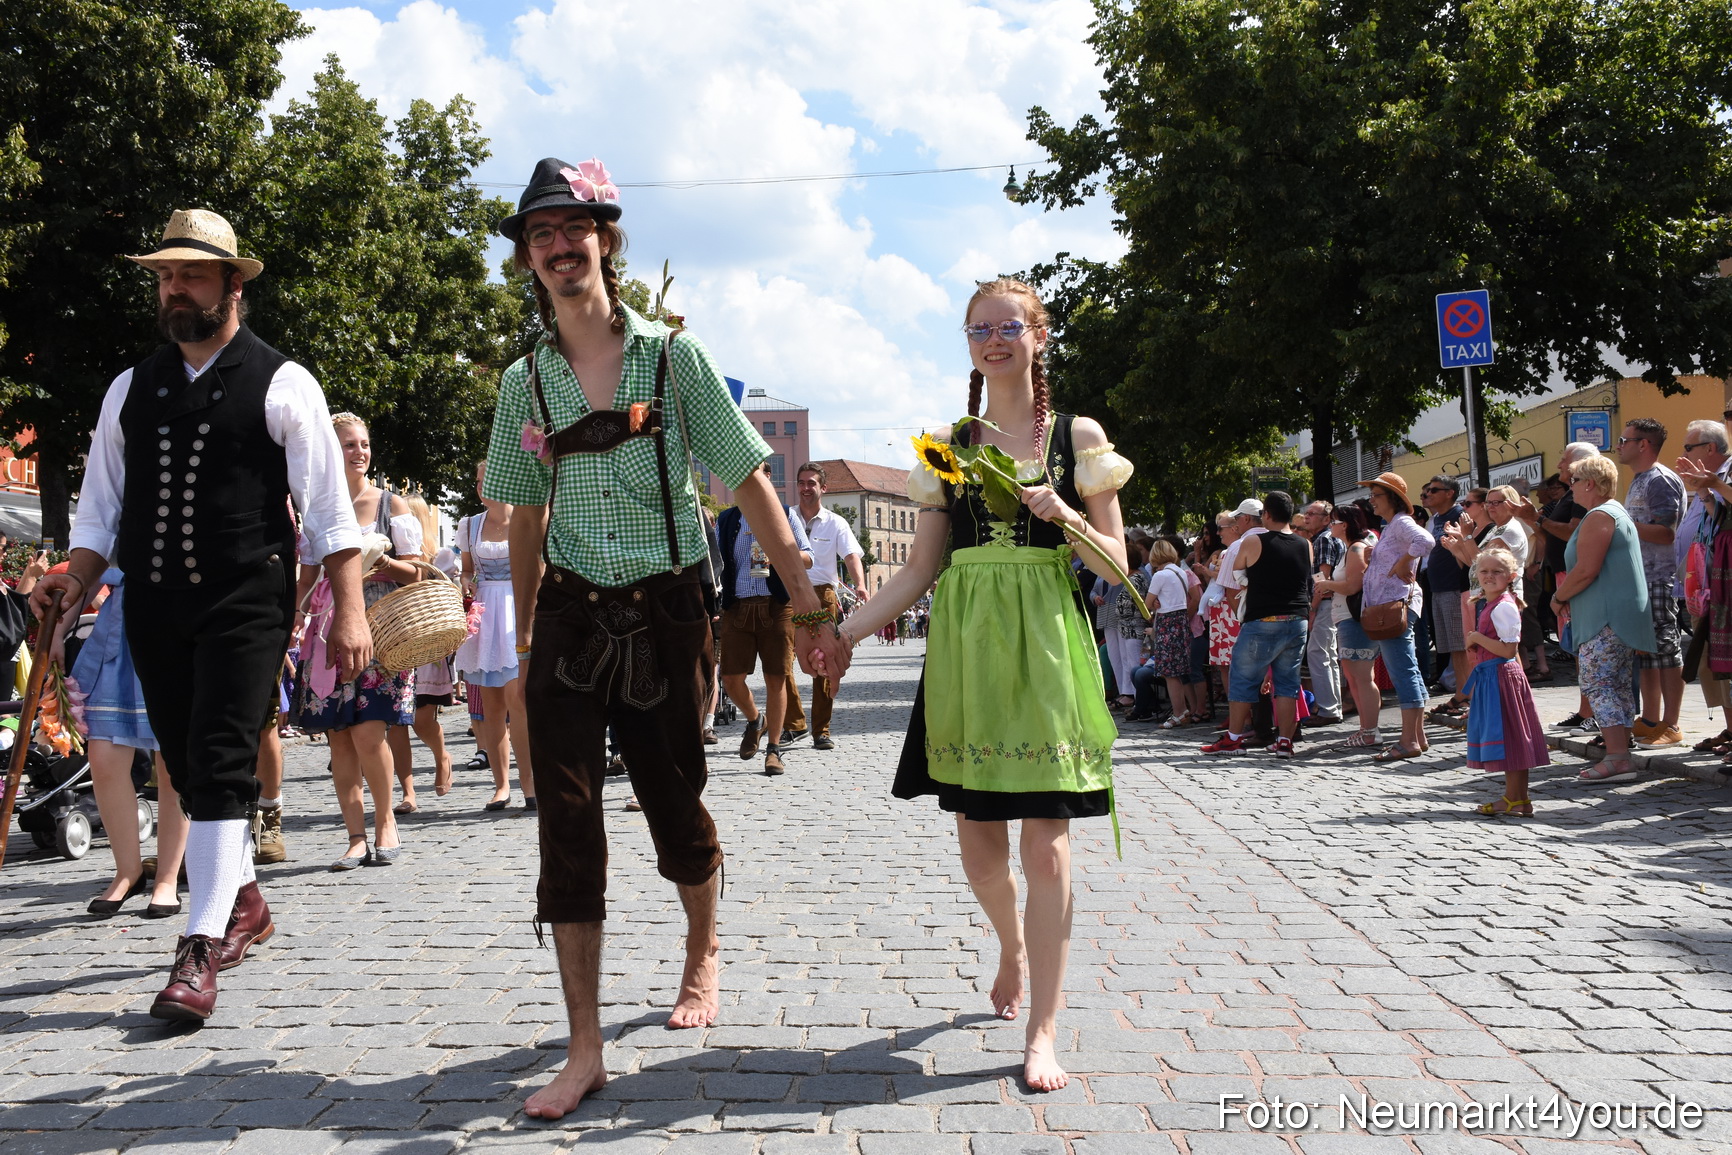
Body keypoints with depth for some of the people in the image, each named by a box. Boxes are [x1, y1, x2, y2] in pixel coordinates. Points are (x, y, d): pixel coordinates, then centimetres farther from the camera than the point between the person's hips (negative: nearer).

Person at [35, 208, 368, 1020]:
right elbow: (103, 505, 16)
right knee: (187, 768, 12)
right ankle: (243, 902, 31)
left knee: (220, 766, -10)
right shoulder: (131, 390, 14)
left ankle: (201, 951, -7)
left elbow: (330, 509, -4)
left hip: (245, 604, -5)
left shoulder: (281, 384, -1)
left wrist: (350, 612, -10)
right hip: (153, 604, 6)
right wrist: (74, 580, -2)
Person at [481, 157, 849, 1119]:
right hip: (569, 619, 2)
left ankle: (703, 953, 41)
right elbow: (527, 517, 13)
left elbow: (749, 484, -3)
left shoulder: (672, 356, -3)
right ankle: (584, 1049, 5)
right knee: (567, 819, -5)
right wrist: (523, 642, 15)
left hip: (665, 615, -2)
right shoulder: (525, 381, 5)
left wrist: (807, 608, -6)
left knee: (673, 804, 8)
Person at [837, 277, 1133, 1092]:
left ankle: (1043, 1030, 7)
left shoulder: (1078, 436, 5)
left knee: (1045, 840, -4)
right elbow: (920, 569, 8)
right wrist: (842, 631, -1)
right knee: (976, 837, 6)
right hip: (965, 647, 3)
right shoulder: (946, 444, 11)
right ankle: (1012, 945, 39)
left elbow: (1114, 564, 4)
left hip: (1046, 643, -2)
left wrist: (1060, 513, -14)